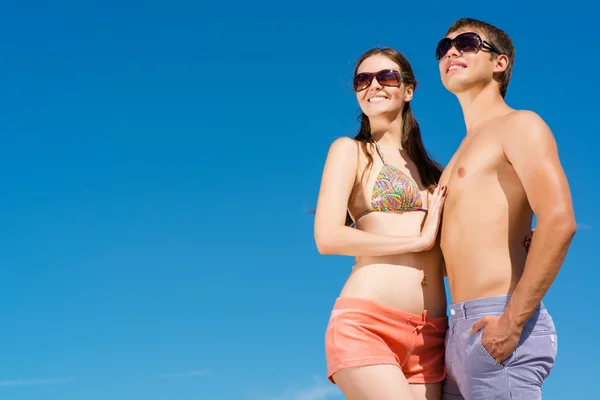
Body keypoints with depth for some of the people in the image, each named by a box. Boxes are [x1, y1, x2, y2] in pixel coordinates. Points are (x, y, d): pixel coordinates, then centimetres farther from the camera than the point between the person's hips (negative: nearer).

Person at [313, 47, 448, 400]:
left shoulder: (429, 169, 22)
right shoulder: (351, 150, 7)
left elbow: (444, 256, 19)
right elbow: (328, 238, -7)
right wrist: (420, 239, -4)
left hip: (431, 334, 5)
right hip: (365, 326, -5)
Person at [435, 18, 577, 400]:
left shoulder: (519, 125, -1)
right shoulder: (466, 153, 24)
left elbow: (559, 221, -16)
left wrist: (513, 322, -19)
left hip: (495, 328, -8)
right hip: (462, 328, 8)